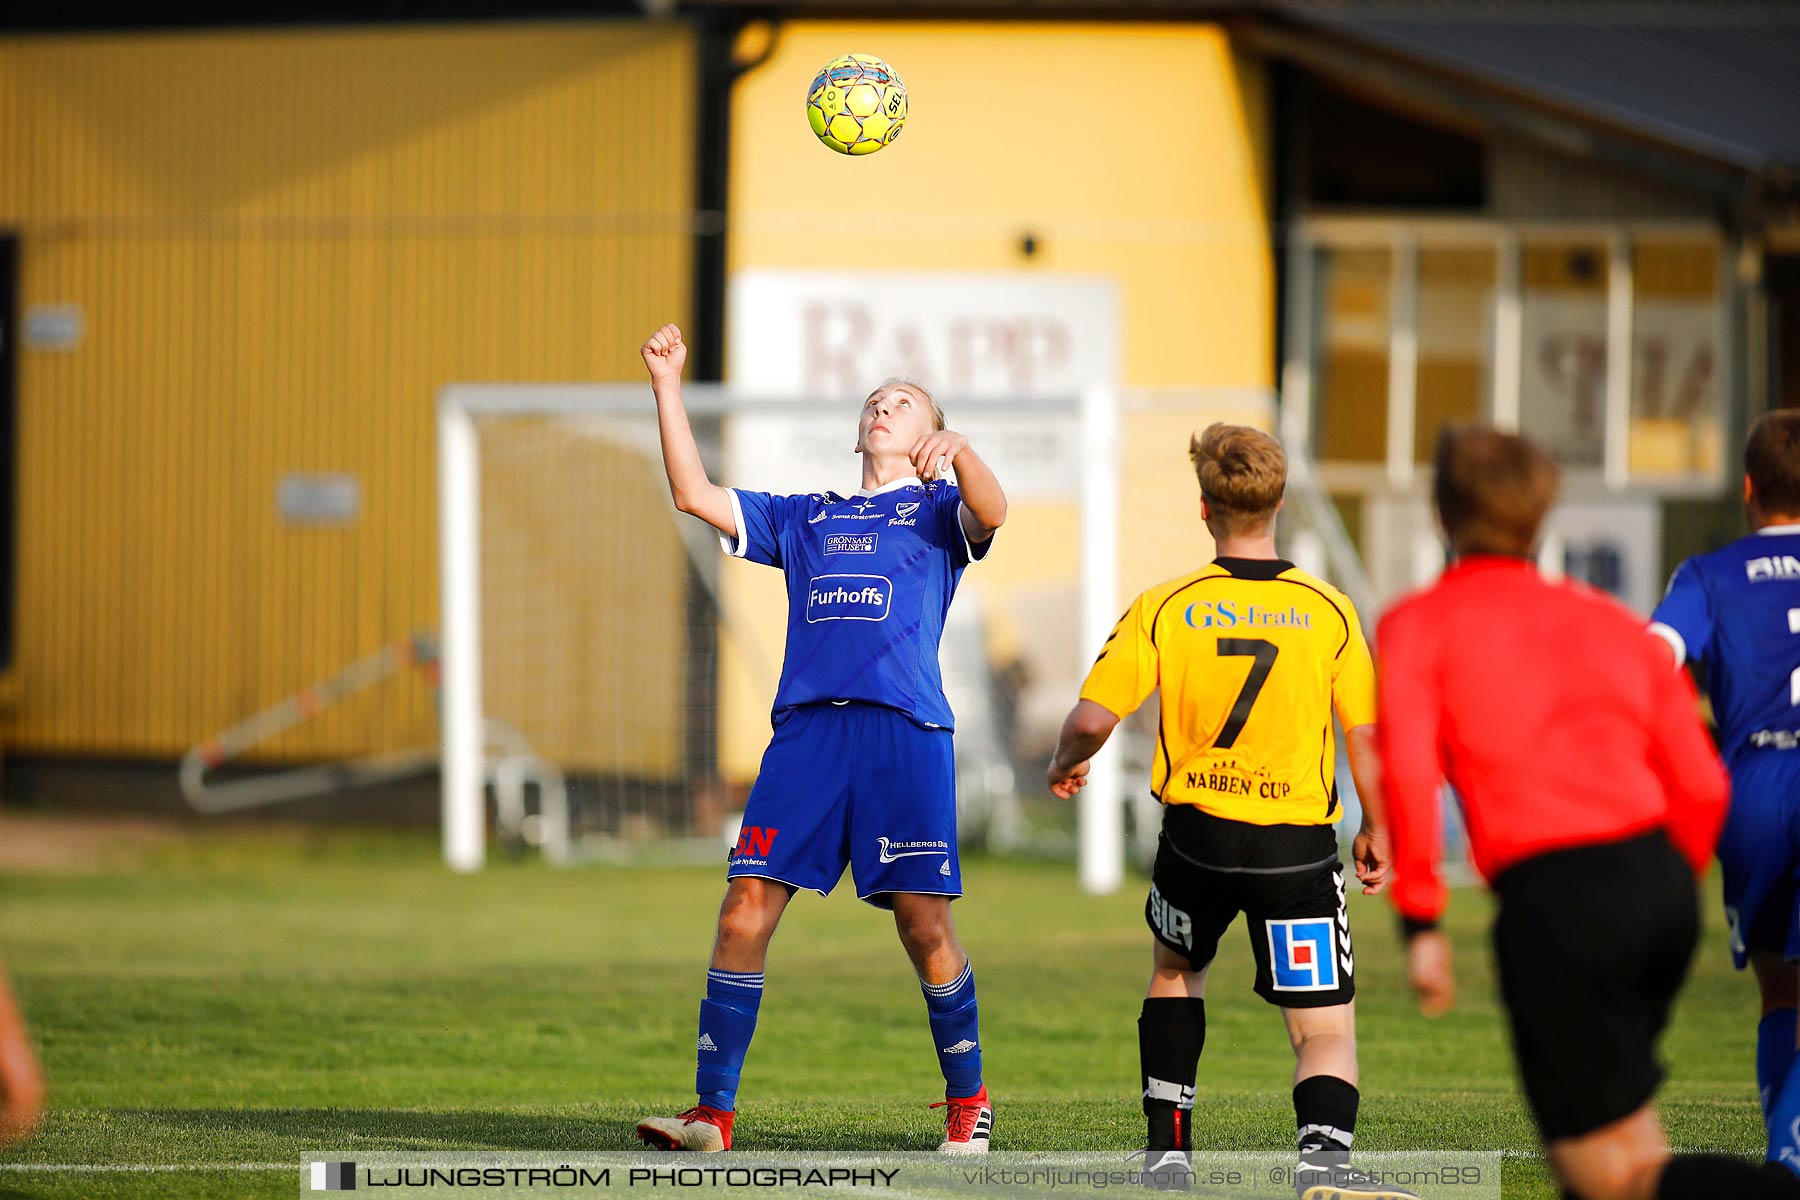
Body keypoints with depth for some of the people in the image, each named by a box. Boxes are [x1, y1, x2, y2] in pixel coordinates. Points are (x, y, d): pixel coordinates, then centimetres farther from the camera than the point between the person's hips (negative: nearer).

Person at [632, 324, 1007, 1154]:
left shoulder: (936, 510, 13)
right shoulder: (805, 519, 26)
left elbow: (990, 513, -10)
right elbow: (694, 494, 21)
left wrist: (958, 451, -30)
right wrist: (667, 386, 14)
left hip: (906, 733, -3)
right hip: (806, 729, 3)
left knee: (924, 926, -3)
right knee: (745, 912, -6)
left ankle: (968, 1101, 14)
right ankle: (712, 1112, -3)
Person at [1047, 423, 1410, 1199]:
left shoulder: (1165, 609, -5)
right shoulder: (1328, 612, -5)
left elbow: (1093, 718, -9)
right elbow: (1366, 735, -4)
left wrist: (1065, 766, 13)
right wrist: (1376, 832, 11)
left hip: (1197, 830, 1)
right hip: (1298, 843, -1)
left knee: (1175, 970, 30)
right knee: (1325, 1027, 1)